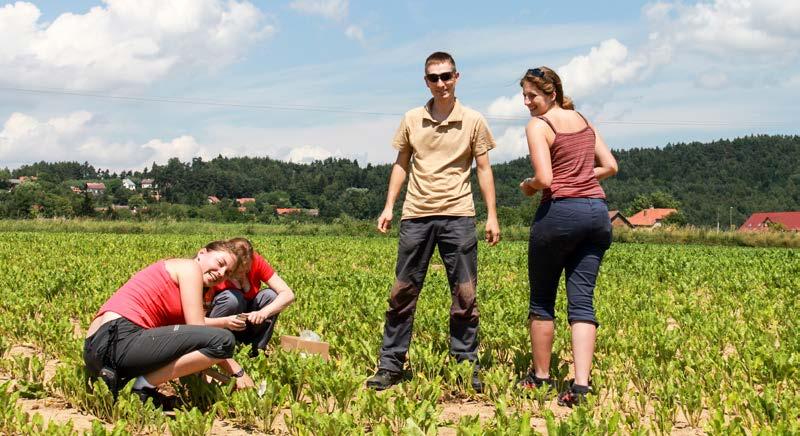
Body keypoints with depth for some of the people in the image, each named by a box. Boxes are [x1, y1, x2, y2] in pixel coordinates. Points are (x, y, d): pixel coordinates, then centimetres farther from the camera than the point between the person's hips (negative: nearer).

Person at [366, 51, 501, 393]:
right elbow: (401, 165, 14)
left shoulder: (473, 121, 2)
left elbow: (484, 169, 5)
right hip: (416, 215, 2)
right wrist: (388, 206, 7)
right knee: (403, 292, 3)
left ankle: (466, 366, 13)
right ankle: (390, 365, 10)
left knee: (464, 295, 2)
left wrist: (492, 215, -1)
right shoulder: (411, 120, 7)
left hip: (458, 215, -1)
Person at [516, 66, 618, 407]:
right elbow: (610, 166, 16)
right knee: (582, 301, 2)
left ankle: (541, 376, 20)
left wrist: (528, 186, 5)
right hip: (597, 211, 6)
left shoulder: (538, 126, -6)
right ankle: (581, 384, -8)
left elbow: (544, 179, -15)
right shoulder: (583, 120, 16)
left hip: (561, 211, -6)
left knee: (542, 299, 10)